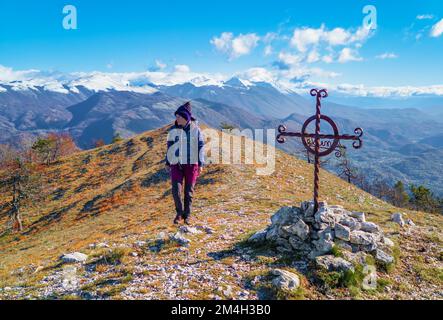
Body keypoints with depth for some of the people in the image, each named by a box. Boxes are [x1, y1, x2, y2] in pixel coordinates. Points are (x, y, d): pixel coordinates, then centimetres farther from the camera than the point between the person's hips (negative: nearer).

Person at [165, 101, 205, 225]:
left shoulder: (196, 130, -2)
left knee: (189, 191, 5)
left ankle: (187, 215, 20)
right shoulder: (173, 130, 3)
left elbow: (201, 147, 2)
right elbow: (169, 147, 12)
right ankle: (179, 213, 13)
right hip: (176, 164, 1)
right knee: (176, 190, -8)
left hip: (191, 164, -1)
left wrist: (201, 164, -2)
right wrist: (167, 163, 12)